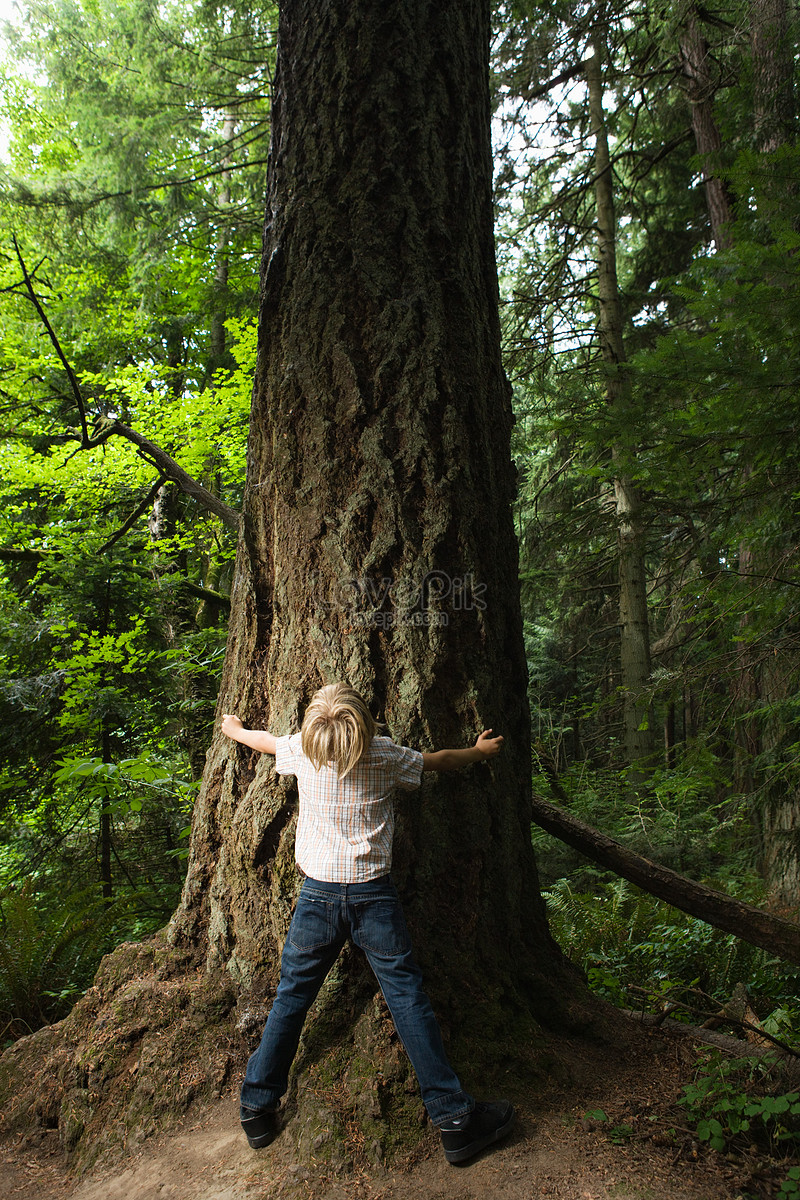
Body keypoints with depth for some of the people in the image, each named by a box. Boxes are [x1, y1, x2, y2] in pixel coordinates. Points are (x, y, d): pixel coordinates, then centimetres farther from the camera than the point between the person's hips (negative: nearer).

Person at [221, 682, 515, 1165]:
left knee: (291, 998, 14)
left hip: (318, 893, 2)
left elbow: (263, 739, 21)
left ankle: (258, 1109, 26)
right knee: (408, 998, 2)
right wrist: (479, 750, 30)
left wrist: (233, 728, 43)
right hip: (373, 893, -2)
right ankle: (454, 1117, 9)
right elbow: (439, 760, 10)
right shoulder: (385, 755, -6)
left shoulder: (302, 750, -1)